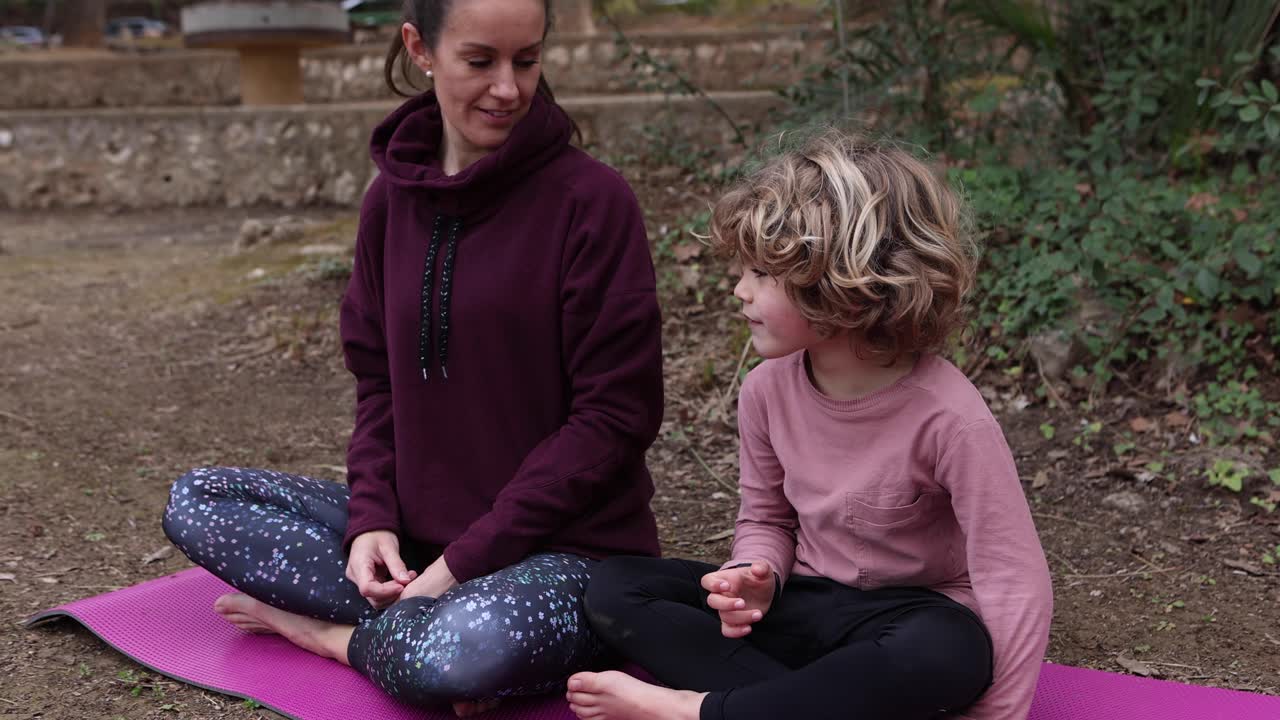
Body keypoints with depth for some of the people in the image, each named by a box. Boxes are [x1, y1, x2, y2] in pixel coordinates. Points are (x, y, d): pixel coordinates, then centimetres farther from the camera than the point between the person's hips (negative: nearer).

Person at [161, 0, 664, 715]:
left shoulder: (594, 199, -13)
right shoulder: (393, 199, 5)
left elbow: (614, 415, -14)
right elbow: (378, 377, 11)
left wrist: (465, 559, -16)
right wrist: (372, 518, -7)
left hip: (571, 547, -6)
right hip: (418, 529, 7)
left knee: (471, 647, -38)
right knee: (196, 500, -1)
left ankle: (336, 633, -5)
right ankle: (422, 622, -12)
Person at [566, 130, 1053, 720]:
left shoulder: (948, 416, -24)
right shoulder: (768, 389, -7)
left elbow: (1016, 583, -22)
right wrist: (757, 576, -14)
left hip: (907, 618, -4)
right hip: (806, 606, 5)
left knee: (949, 654, -41)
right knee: (616, 588, -11)